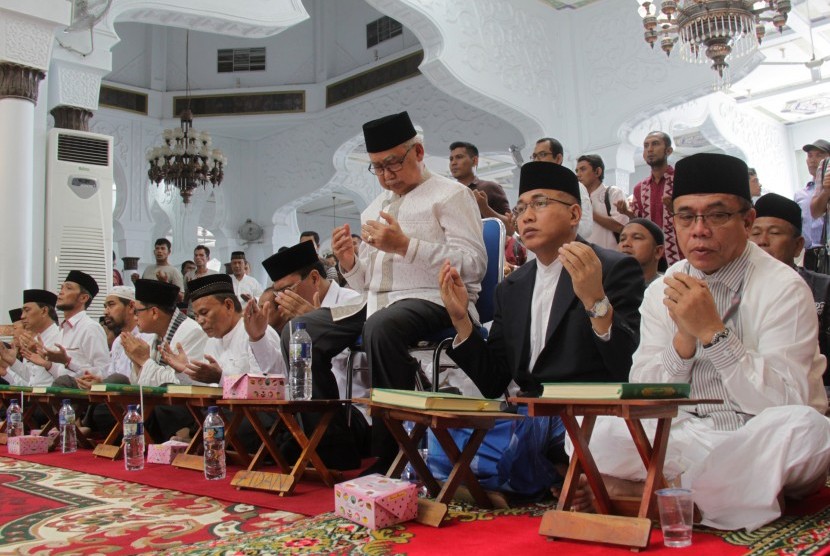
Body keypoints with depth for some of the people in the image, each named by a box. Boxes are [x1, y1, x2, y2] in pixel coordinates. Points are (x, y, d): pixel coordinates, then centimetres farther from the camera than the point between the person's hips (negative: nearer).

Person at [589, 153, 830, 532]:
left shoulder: (783, 288, -8)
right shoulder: (662, 292, 4)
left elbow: (784, 403, -17)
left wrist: (712, 331, -26)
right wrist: (684, 337, -18)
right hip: (686, 439, 2)